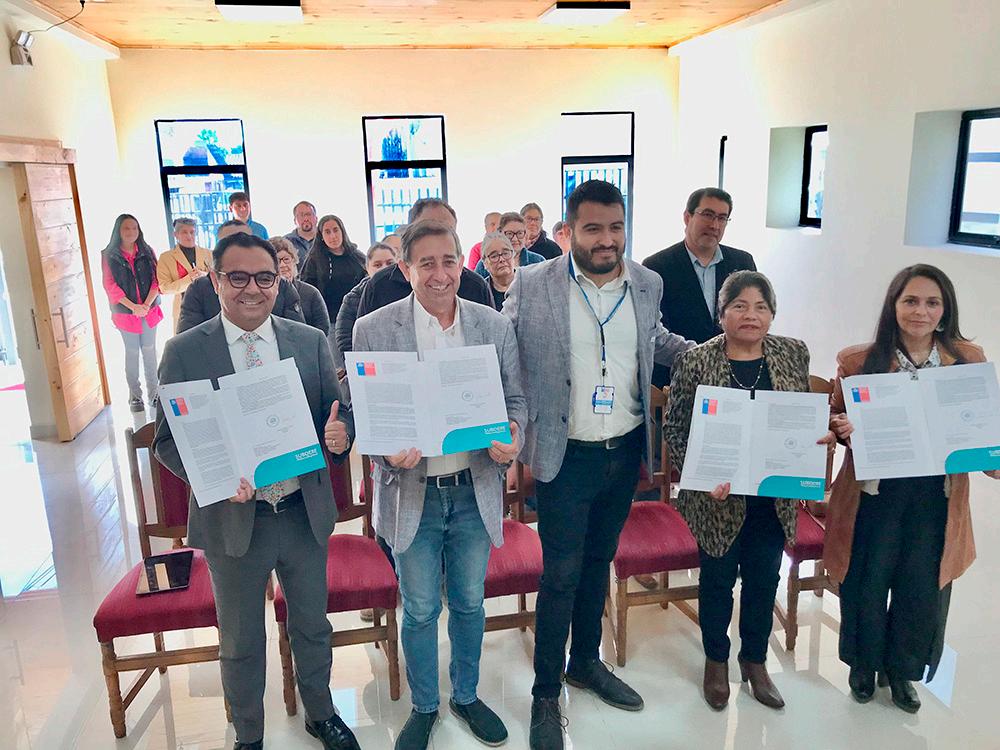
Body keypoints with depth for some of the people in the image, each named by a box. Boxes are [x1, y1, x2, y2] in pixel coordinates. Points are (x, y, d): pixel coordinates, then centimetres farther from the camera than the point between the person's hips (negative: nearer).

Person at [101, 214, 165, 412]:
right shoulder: (109, 255, -1)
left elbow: (156, 280, 1)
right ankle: (135, 395, 13)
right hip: (125, 312, -2)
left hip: (149, 310, 2)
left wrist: (147, 303, -14)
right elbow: (110, 285, -6)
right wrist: (133, 306, -16)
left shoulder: (147, 252, 6)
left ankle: (153, 392, 16)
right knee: (132, 353, 5)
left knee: (150, 351, 7)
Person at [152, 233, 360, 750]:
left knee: (312, 626, 21)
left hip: (306, 511, 2)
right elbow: (167, 439, -7)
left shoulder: (310, 341, 0)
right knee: (240, 641, 18)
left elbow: (335, 412, 4)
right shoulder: (184, 351, -7)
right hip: (233, 518, -2)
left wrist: (340, 431, -20)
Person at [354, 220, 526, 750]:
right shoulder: (373, 330, -9)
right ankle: (423, 706, 39)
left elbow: (515, 398, 5)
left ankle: (466, 695, 44)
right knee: (419, 611, 14)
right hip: (411, 492, -2)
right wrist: (388, 450, -24)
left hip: (475, 489, 2)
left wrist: (511, 435, -16)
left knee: (469, 603, 19)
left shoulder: (495, 326, -2)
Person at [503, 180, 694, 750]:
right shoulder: (533, 284, -12)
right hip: (567, 456, -4)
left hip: (626, 451, 5)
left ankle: (587, 662, 42)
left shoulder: (647, 285, 1)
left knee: (600, 560, 21)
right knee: (561, 574, 3)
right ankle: (546, 693, 24)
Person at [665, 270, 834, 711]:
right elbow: (675, 430, -9)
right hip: (719, 498, -3)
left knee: (764, 580, 18)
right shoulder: (694, 362, -13)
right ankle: (716, 661, 38)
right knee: (718, 580, 14)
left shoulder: (794, 354, -1)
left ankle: (755, 659, 41)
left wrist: (821, 436, -9)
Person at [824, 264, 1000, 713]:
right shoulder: (858, 361, -8)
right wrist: (845, 429, -19)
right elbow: (835, 420, 4)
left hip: (938, 496, 2)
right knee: (867, 585, 11)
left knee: (922, 589, 15)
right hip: (875, 493, -2)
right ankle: (863, 665, 39)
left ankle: (901, 670, 42)